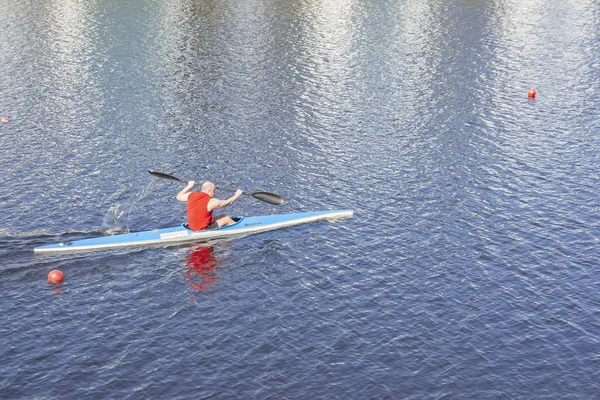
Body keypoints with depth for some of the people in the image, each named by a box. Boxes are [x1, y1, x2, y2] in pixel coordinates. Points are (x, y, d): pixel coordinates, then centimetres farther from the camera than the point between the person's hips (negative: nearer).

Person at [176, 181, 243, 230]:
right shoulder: (211, 202, -21)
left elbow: (179, 196, 16)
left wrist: (189, 186, 27)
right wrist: (237, 195, 10)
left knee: (222, 217, 22)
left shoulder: (191, 195, -5)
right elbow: (228, 202, -8)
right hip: (203, 230, -7)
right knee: (227, 219, 9)